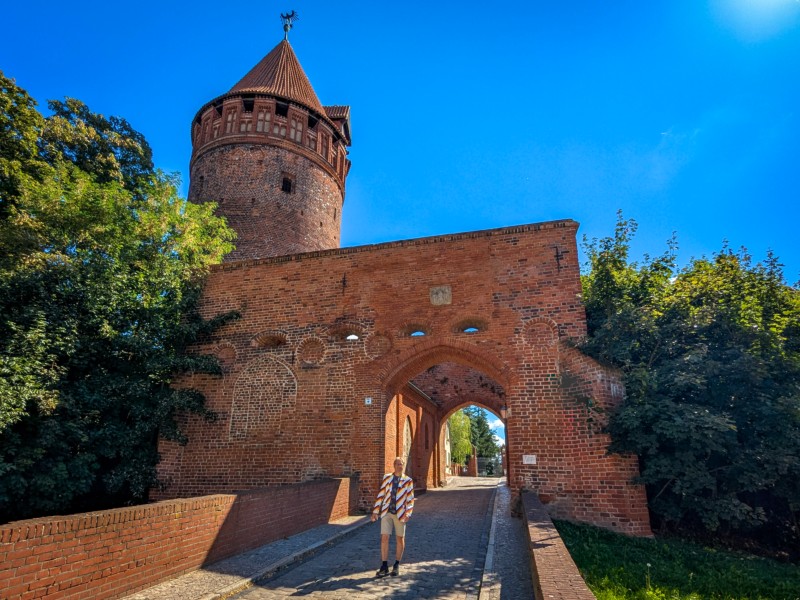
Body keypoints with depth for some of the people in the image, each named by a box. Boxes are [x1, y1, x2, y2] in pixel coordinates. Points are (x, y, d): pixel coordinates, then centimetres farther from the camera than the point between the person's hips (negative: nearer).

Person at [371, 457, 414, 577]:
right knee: (384, 537, -3)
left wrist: (408, 513, -14)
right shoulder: (387, 478, 5)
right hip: (386, 512, 1)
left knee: (400, 539, 7)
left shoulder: (408, 481, -1)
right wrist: (375, 511, 5)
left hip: (400, 513, -1)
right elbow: (381, 495, 7)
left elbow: (410, 498, -2)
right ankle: (384, 567, 7)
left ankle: (396, 566, 23)